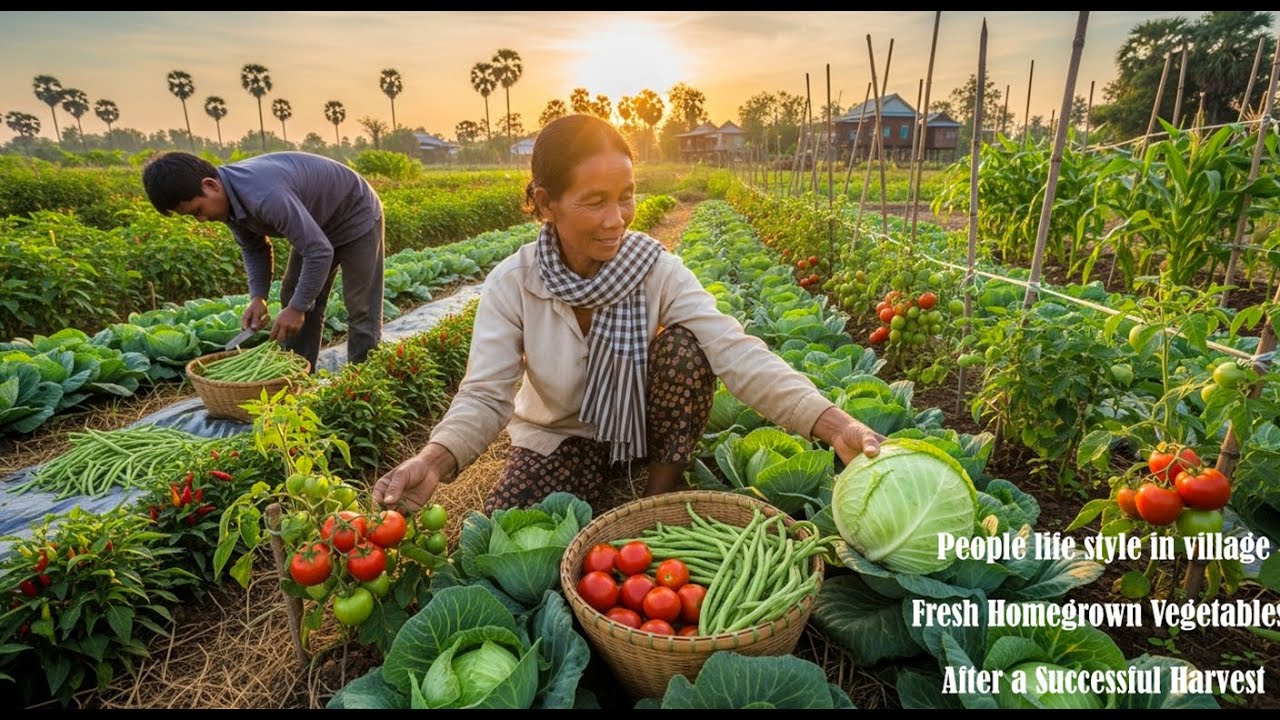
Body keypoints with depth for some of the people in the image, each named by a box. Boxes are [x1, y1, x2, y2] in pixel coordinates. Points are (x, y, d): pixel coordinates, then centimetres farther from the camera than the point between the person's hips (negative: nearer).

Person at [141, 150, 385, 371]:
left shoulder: (265, 196, -38)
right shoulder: (228, 197, -10)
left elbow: (319, 252, -35)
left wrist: (297, 307, -26)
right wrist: (258, 297, -11)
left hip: (356, 217, -9)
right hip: (315, 225, 9)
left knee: (362, 313, -9)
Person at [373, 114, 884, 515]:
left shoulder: (658, 270, -19)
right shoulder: (511, 284, -18)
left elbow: (739, 353, -30)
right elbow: (484, 396, -20)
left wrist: (832, 423, -44)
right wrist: (434, 460, -42)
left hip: (647, 427, 1)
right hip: (559, 437, 0)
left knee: (685, 346, -28)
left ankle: (660, 502, -8)